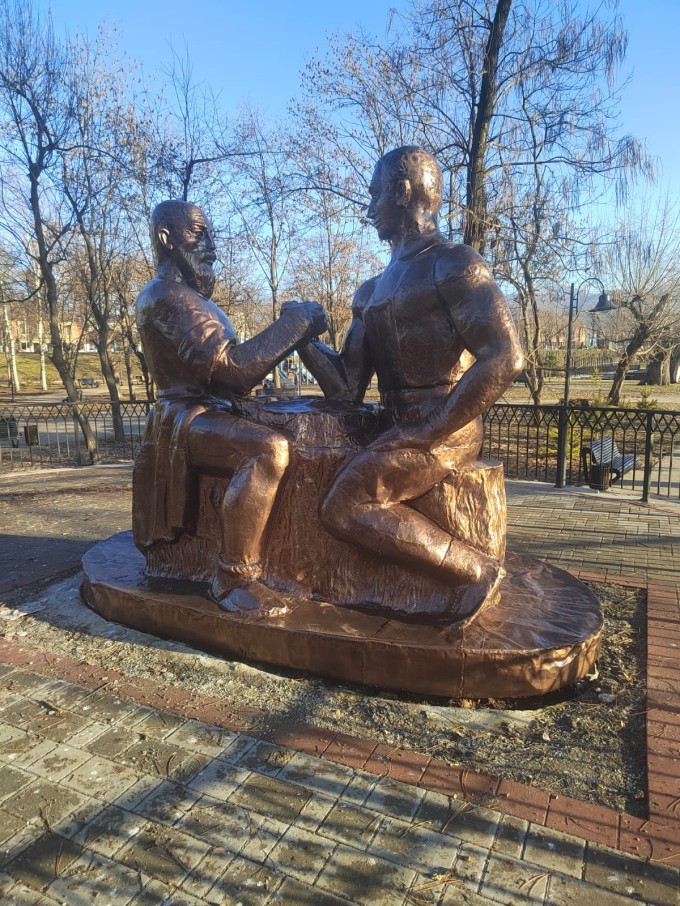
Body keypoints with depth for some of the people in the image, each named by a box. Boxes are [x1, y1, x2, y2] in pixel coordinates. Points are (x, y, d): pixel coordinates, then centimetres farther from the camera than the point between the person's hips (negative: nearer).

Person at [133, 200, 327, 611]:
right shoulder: (166, 297, -12)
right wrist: (296, 322, -17)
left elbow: (231, 366, 18)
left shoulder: (190, 296, 22)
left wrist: (291, 331, 9)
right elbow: (232, 365, -23)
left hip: (213, 413, 11)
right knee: (271, 450, -35)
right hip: (189, 420, -11)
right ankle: (232, 578, -23)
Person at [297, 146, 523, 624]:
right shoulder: (372, 292, 19)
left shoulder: (454, 264, -5)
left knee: (344, 507, -21)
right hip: (397, 429, 8)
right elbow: (346, 388, 12)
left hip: (442, 433, -8)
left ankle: (475, 568, -10)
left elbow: (504, 358, -20)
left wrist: (428, 431, -20)